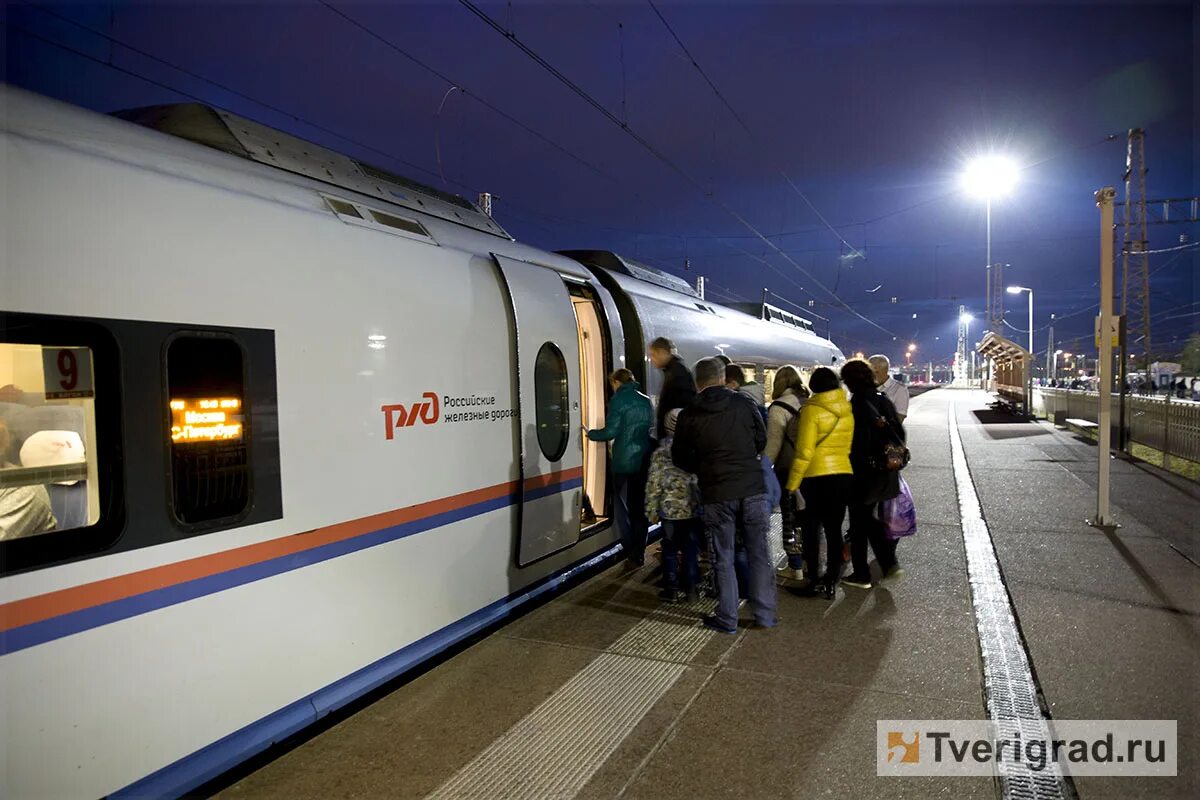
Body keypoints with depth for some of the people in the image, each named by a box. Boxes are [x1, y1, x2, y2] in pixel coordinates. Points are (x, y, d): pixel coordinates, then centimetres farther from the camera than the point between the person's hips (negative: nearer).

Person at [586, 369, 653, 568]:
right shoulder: (645, 400, 10)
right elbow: (651, 428, 14)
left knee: (623, 507, 7)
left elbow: (611, 432, -13)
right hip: (644, 461, 6)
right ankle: (639, 554, 14)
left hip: (624, 462, -6)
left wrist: (590, 434, 2)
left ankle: (631, 551, 5)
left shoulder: (618, 400, -8)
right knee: (640, 506, 12)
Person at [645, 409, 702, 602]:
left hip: (670, 510, -2)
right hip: (694, 509, 2)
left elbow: (654, 484, -7)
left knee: (670, 550, 10)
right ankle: (691, 589, 17)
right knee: (691, 550, 11)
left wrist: (651, 510, 1)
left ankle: (672, 590, 15)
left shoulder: (660, 453, -8)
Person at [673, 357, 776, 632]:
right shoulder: (744, 403, 0)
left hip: (717, 495, -1)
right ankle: (765, 615, 19)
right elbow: (761, 440, 11)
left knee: (723, 560, 10)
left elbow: (680, 457, 6)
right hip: (752, 489, 1)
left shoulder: (689, 415, -2)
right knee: (759, 555, 12)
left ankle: (727, 619, 16)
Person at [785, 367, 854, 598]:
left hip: (816, 477, -5)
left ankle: (814, 581, 10)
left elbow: (804, 451, -15)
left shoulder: (812, 410, -13)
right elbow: (848, 445, 7)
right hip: (844, 475, 5)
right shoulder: (847, 409, 3)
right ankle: (831, 581, 18)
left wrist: (792, 483, -9)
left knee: (811, 530, 7)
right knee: (834, 529, 12)